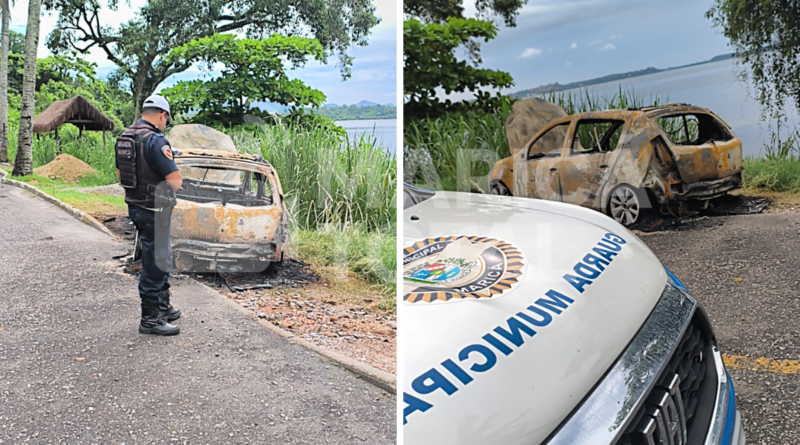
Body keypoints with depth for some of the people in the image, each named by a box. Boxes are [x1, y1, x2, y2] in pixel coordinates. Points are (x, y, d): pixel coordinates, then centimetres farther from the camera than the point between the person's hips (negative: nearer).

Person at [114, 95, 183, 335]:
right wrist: (174, 174, 0)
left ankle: (163, 307, 33)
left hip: (134, 205, 10)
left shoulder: (125, 137, 9)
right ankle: (150, 319, 9)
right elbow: (175, 181, -21)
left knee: (162, 257, 21)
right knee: (155, 262, 0)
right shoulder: (156, 140, -20)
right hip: (153, 210, -9)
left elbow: (120, 176, 18)